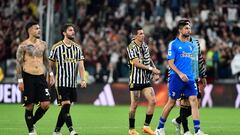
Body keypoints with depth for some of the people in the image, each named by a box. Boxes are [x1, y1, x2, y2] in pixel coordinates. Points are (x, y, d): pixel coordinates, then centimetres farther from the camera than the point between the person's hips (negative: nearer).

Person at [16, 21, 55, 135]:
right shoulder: (23, 46, -5)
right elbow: (19, 63, -6)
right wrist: (20, 81, -11)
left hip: (41, 77, 5)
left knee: (46, 104, -6)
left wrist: (50, 74, 12)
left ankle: (32, 122, 18)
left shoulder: (43, 44, 10)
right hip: (28, 77, -4)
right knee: (29, 106, -1)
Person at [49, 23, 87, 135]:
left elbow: (80, 64, 3)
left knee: (65, 107, 8)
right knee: (66, 105, -14)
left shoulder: (77, 48, 9)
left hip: (73, 83, 5)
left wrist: (82, 79, -9)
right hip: (61, 82, -5)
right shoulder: (56, 47, -2)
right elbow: (50, 64, 6)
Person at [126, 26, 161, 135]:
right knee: (134, 104, -1)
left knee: (152, 101, -3)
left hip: (146, 79, 7)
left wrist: (155, 72, 8)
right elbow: (136, 63, -19)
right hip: (135, 79, -7)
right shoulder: (132, 47, -11)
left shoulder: (145, 46, 11)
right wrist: (151, 68, -20)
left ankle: (146, 126, 5)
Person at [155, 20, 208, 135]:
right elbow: (170, 62, -10)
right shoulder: (173, 44, -4)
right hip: (176, 78, -5)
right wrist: (180, 74, -21)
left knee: (194, 101, -7)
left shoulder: (191, 45, 15)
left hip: (189, 78, 5)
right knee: (171, 102, 2)